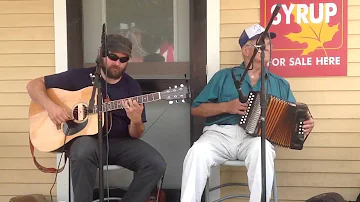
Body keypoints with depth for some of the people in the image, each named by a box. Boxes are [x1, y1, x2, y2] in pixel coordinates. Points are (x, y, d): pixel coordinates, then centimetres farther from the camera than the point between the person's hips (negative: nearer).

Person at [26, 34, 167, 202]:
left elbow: (135, 135, 2)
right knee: (84, 152, -39)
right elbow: (34, 85, -1)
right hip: (86, 139, -3)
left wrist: (136, 120, -22)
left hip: (120, 142, 3)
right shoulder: (81, 77, -4)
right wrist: (50, 106, -20)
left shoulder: (132, 87, 3)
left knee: (156, 164, -21)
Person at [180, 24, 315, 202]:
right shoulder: (224, 76, 16)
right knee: (198, 152, -33)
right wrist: (226, 107, -3)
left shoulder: (279, 84, 21)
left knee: (261, 149, -37)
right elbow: (196, 109, 12)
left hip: (255, 137, 0)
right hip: (221, 132, 0)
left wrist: (305, 124, -5)